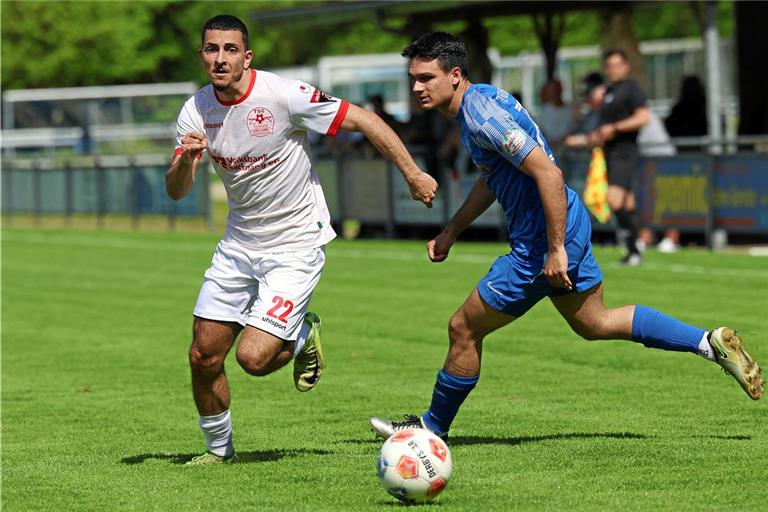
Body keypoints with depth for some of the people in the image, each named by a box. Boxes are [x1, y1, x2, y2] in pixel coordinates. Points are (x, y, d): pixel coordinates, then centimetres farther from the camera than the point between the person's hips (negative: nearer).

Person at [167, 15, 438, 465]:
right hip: (240, 242, 5)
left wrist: (413, 173, -11)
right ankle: (219, 448, 25)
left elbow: (364, 120, -13)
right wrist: (186, 158, -28)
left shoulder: (283, 96, -20)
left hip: (296, 246, -5)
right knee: (204, 356, 2)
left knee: (254, 357, -17)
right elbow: (176, 192, -5)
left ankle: (302, 338, 17)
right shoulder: (196, 111, -4)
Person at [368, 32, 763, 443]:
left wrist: (555, 250, -27)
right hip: (571, 227, 10)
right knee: (594, 323, 23)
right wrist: (450, 232, 21)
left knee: (464, 329, 1)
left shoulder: (482, 117, -24)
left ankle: (433, 427, 18)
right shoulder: (481, 99, 8)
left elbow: (548, 173, -29)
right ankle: (711, 343, 23)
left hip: (538, 248, -10)